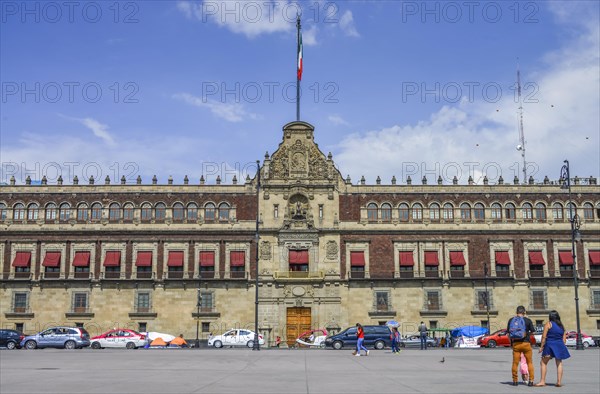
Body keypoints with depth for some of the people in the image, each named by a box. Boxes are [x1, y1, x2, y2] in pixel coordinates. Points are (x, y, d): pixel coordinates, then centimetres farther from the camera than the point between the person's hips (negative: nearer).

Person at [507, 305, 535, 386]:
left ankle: (515, 380, 11)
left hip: (515, 343, 2)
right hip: (526, 343, -2)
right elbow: (532, 332, 2)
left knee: (515, 363, 8)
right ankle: (531, 380, 9)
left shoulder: (511, 320, 2)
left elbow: (508, 333, 2)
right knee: (529, 362, 11)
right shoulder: (528, 320, -5)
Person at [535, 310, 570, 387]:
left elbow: (544, 336, -8)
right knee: (559, 363, 13)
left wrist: (541, 346, -3)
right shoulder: (561, 325, 13)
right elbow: (564, 338, 11)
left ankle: (542, 381, -4)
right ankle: (559, 382, 9)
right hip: (560, 346, 5)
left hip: (550, 345, -5)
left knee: (543, 362, 3)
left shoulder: (548, 324, -3)